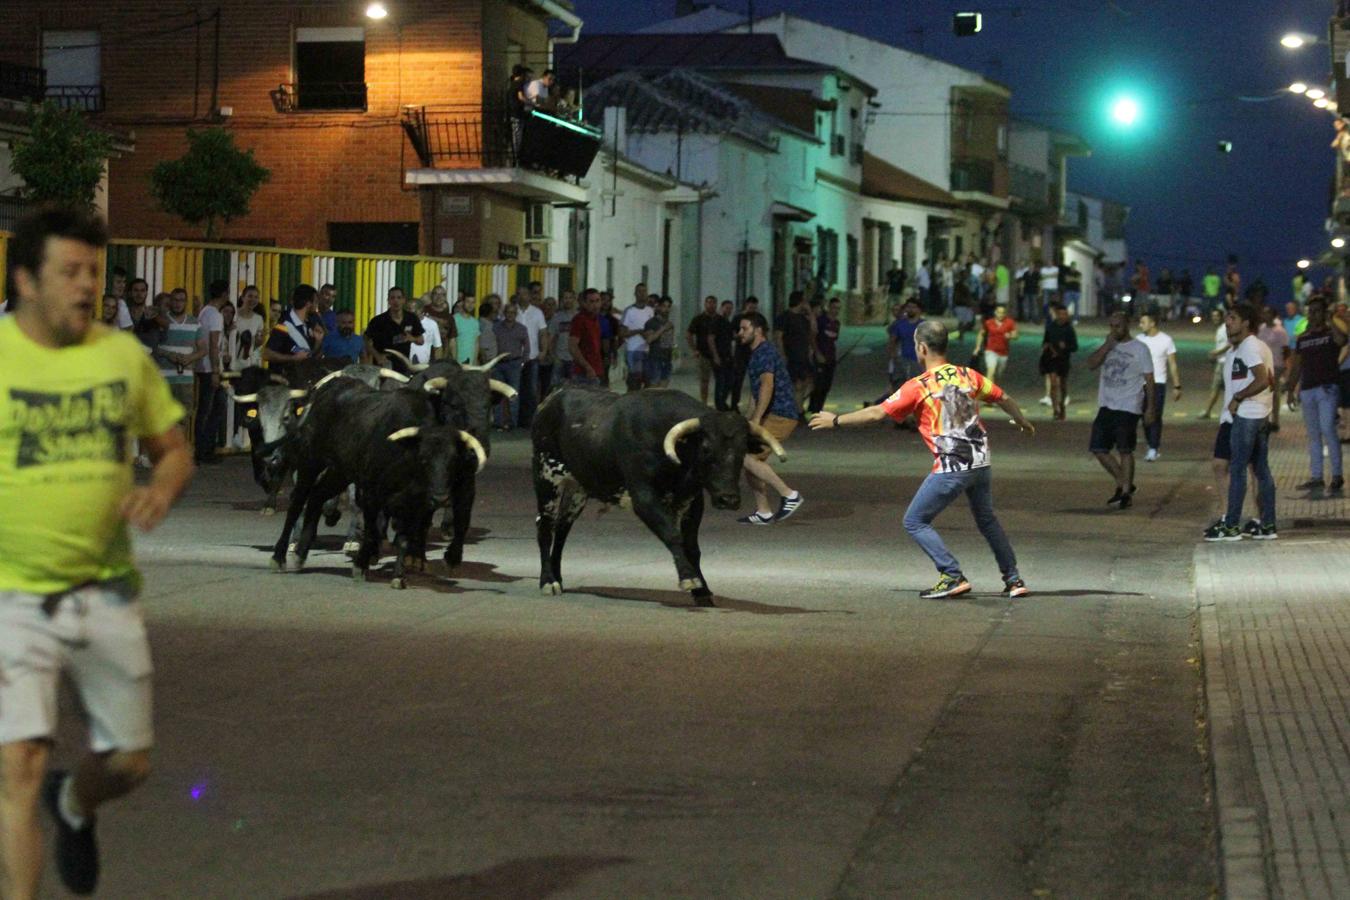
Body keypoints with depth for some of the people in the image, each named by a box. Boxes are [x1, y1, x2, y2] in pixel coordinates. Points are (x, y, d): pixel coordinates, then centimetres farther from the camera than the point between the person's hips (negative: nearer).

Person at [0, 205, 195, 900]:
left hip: (106, 590, 4)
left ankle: (75, 806, 49)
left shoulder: (122, 355, 4)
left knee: (128, 763, 14)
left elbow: (174, 450, 14)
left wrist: (161, 490, -8)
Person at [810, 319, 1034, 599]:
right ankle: (1014, 580, 24)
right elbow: (1004, 399, 19)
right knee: (987, 520, 24)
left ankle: (953, 576, -4)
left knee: (915, 522, 5)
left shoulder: (918, 386, -5)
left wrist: (835, 420, 7)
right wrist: (1023, 422, 40)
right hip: (981, 462, 6)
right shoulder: (968, 375, 9)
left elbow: (876, 413, -4)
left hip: (951, 468, -6)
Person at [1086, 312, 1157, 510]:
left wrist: (1150, 408, -7)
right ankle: (1123, 484, 19)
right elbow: (1091, 364, -5)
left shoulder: (1139, 349, -3)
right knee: (1099, 449, 4)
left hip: (1128, 408, -6)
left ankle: (1126, 493, 4)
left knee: (1125, 450, -6)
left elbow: (1149, 380, -2)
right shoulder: (1107, 347, 11)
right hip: (1106, 406, 6)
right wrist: (1107, 344, -12)